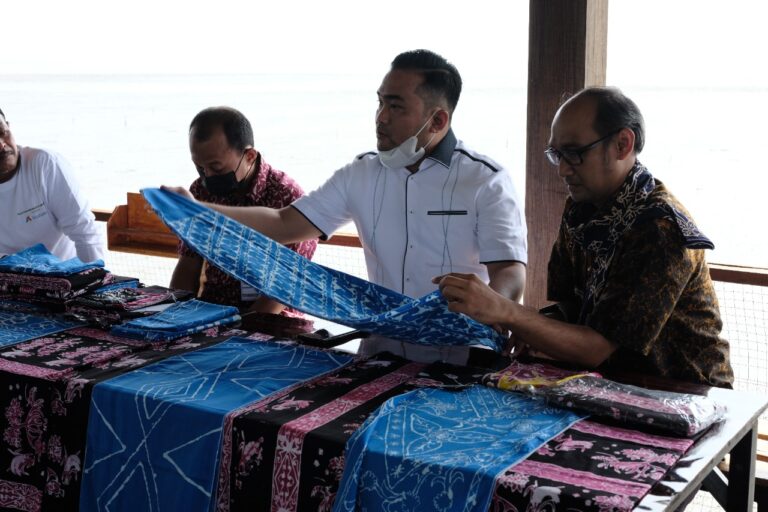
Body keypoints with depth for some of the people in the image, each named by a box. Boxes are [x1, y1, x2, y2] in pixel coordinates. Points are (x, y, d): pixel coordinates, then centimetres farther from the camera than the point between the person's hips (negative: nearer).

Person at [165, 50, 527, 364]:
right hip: (382, 347, 4)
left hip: (460, 355, -4)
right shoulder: (362, 174, 6)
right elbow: (285, 224, 7)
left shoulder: (486, 181, -8)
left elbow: (510, 276, -16)